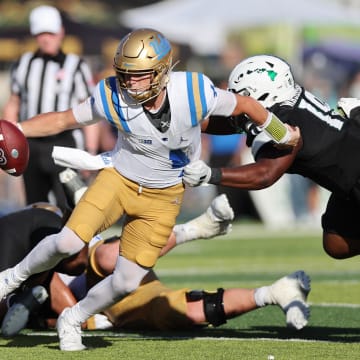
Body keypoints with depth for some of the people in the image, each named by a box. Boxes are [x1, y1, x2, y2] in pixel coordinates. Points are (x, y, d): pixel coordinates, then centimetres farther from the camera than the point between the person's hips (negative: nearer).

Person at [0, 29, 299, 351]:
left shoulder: (194, 92, -27)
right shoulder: (113, 97, -24)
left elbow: (245, 105, -9)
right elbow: (63, 120, -10)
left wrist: (284, 135, 7)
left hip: (163, 197, 1)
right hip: (120, 178, -1)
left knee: (127, 282, -1)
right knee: (69, 243, -21)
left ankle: (73, 319, 26)